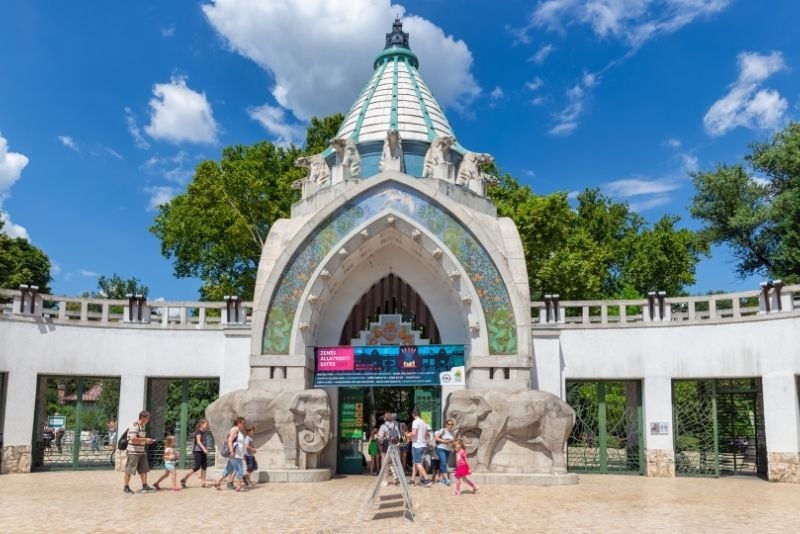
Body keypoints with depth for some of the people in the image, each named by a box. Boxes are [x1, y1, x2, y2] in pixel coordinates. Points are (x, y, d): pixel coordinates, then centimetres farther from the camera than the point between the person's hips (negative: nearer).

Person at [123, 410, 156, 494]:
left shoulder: (143, 426, 13)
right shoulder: (134, 426, -17)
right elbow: (133, 439, -27)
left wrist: (146, 441, 9)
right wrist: (145, 440, -19)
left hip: (141, 452, 9)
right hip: (133, 452, -9)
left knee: (144, 469, 9)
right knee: (129, 470, 2)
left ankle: (145, 487, 14)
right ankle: (126, 487, 14)